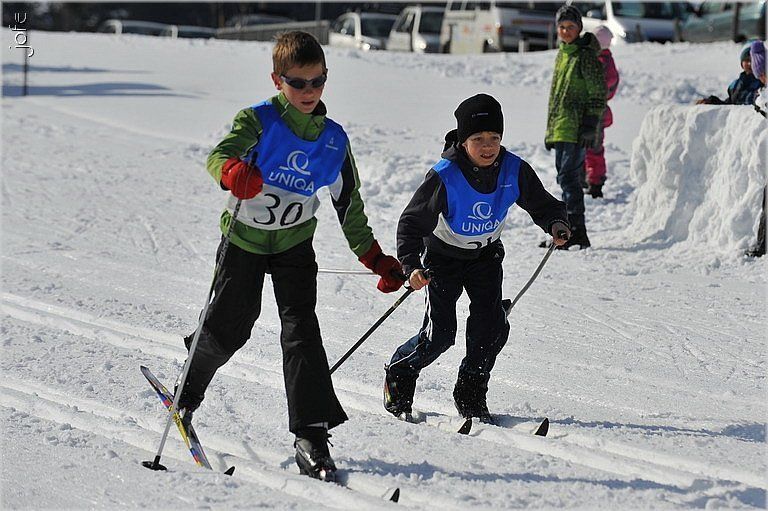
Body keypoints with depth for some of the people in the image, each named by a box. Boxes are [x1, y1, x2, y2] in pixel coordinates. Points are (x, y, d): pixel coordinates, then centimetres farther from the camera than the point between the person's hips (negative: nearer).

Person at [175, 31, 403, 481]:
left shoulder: (334, 140, -2)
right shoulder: (258, 120, -14)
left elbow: (350, 206, 8)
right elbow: (220, 155, -32)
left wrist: (376, 259, 4)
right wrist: (234, 172, -56)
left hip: (294, 244, 2)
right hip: (244, 240, -2)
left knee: (301, 330, -12)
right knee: (229, 327, 5)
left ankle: (312, 436, -15)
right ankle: (189, 391, 37)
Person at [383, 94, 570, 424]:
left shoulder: (514, 170, -19)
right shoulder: (444, 177, -29)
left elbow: (541, 204, -5)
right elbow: (412, 222, -24)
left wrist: (555, 223, -28)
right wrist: (411, 266, -38)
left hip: (485, 254, 4)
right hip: (443, 255, -3)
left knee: (492, 327, -10)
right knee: (440, 333, -11)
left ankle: (471, 396, 10)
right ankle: (398, 377, 17)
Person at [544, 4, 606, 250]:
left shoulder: (586, 55, -9)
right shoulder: (561, 55, 17)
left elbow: (598, 94, -12)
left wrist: (590, 126, -18)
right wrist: (550, 129, 22)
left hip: (577, 128, -9)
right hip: (560, 129, 9)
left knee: (568, 177, -13)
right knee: (566, 178, 11)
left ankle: (576, 231, -12)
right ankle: (573, 230, 16)